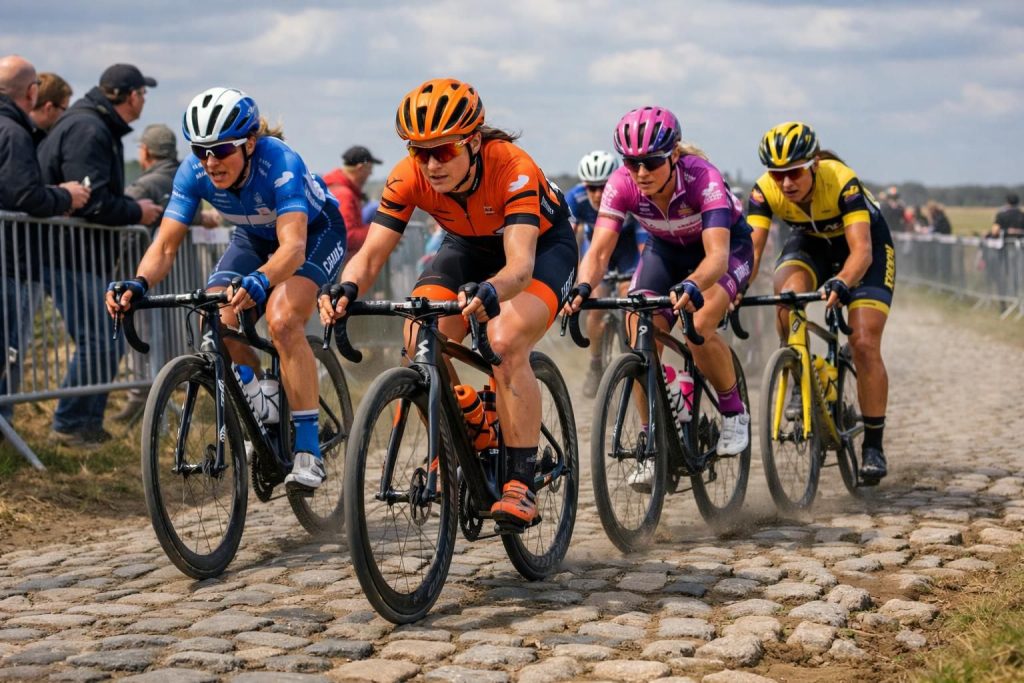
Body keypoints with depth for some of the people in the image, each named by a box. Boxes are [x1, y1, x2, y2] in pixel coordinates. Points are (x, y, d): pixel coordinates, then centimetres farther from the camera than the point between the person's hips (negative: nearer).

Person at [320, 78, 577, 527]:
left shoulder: (512, 168, -37)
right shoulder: (408, 177, -25)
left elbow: (520, 265, -47)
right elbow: (370, 255, -28)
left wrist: (489, 293, -70)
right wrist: (347, 288, -51)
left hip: (542, 246, -4)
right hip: (470, 246, 4)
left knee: (506, 342, -32)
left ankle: (521, 484, -22)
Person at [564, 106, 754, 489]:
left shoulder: (702, 178, -36)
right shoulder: (622, 184, -26)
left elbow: (717, 254, -46)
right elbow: (600, 249, -31)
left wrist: (693, 287, -67)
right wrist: (583, 287, -52)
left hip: (727, 244, -4)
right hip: (666, 249, 4)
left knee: (699, 329, -30)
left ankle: (734, 412, -3)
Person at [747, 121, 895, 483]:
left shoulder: (842, 182, -36)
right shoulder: (764, 191, -26)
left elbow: (861, 250, -43)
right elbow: (751, 248, -30)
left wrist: (841, 283, -63)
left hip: (866, 242, -3)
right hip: (810, 242, 3)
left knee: (864, 344, -15)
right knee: (788, 293, -32)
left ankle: (873, 445, -3)